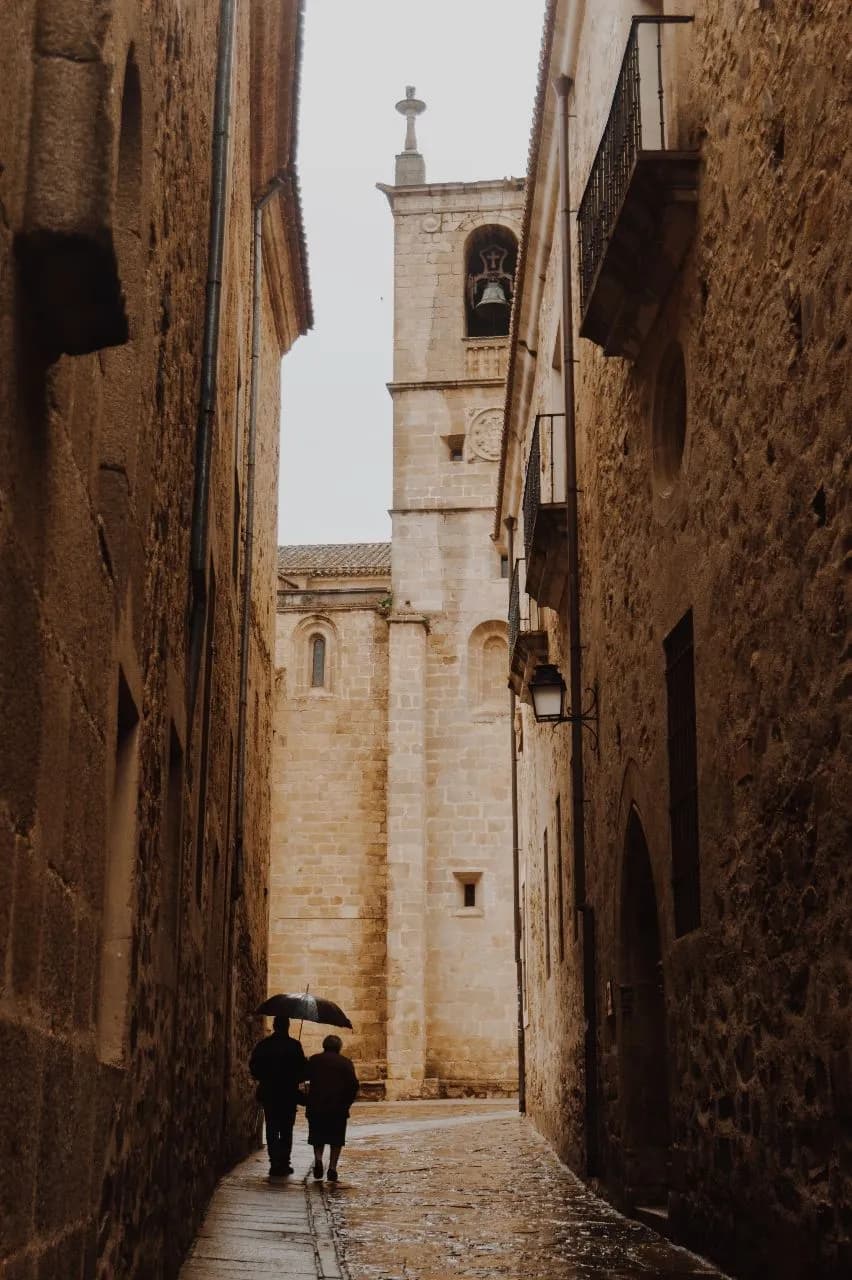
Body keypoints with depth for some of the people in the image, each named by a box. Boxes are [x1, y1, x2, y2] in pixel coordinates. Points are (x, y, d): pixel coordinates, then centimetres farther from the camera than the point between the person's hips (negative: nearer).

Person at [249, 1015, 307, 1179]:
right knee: (286, 1130, 7)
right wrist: (296, 1079, 9)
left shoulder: (262, 1045, -1)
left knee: (272, 1130, 10)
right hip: (288, 1093, -2)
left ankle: (275, 1163, 5)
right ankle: (284, 1163, 3)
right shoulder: (294, 1045, -11)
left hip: (268, 1093, 2)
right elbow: (303, 1069, -12)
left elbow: (253, 1067, 3)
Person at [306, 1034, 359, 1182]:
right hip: (339, 1108, -1)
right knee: (336, 1139, 7)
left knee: (318, 1137, 13)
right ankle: (332, 1168, -2)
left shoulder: (314, 1060, 6)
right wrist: (347, 1102, 5)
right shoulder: (346, 1062, 3)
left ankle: (318, 1159, -9)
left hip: (316, 1105, 1)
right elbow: (354, 1085, -4)